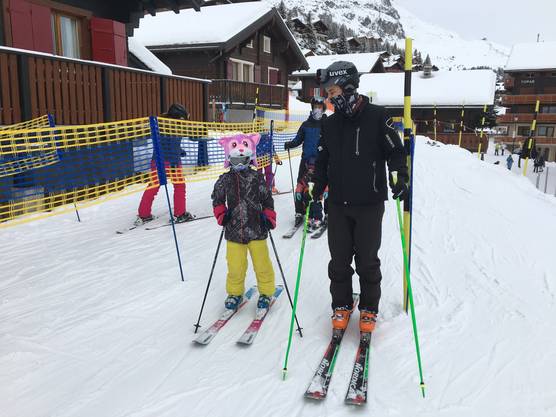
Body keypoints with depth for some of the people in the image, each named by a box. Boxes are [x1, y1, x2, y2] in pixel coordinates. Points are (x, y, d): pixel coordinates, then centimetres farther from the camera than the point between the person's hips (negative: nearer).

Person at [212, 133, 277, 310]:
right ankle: (235, 293, 29)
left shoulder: (257, 178, -2)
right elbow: (217, 199, 15)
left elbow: (267, 199, 5)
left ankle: (266, 292, 28)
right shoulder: (225, 180, 2)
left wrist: (269, 218, -5)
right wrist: (221, 215, 1)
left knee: (262, 264, 7)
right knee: (235, 266, 5)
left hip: (256, 229, -1)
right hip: (234, 231, 1)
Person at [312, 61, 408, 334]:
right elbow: (322, 162, 14)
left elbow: (395, 150, -1)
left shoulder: (376, 116, -5)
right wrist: (315, 189, 3)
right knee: (339, 260, 9)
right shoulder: (329, 125, 9)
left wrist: (400, 177, -16)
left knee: (367, 260, 7)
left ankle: (369, 309, 25)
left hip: (369, 204, -4)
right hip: (338, 204, 4)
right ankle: (341, 306, 27)